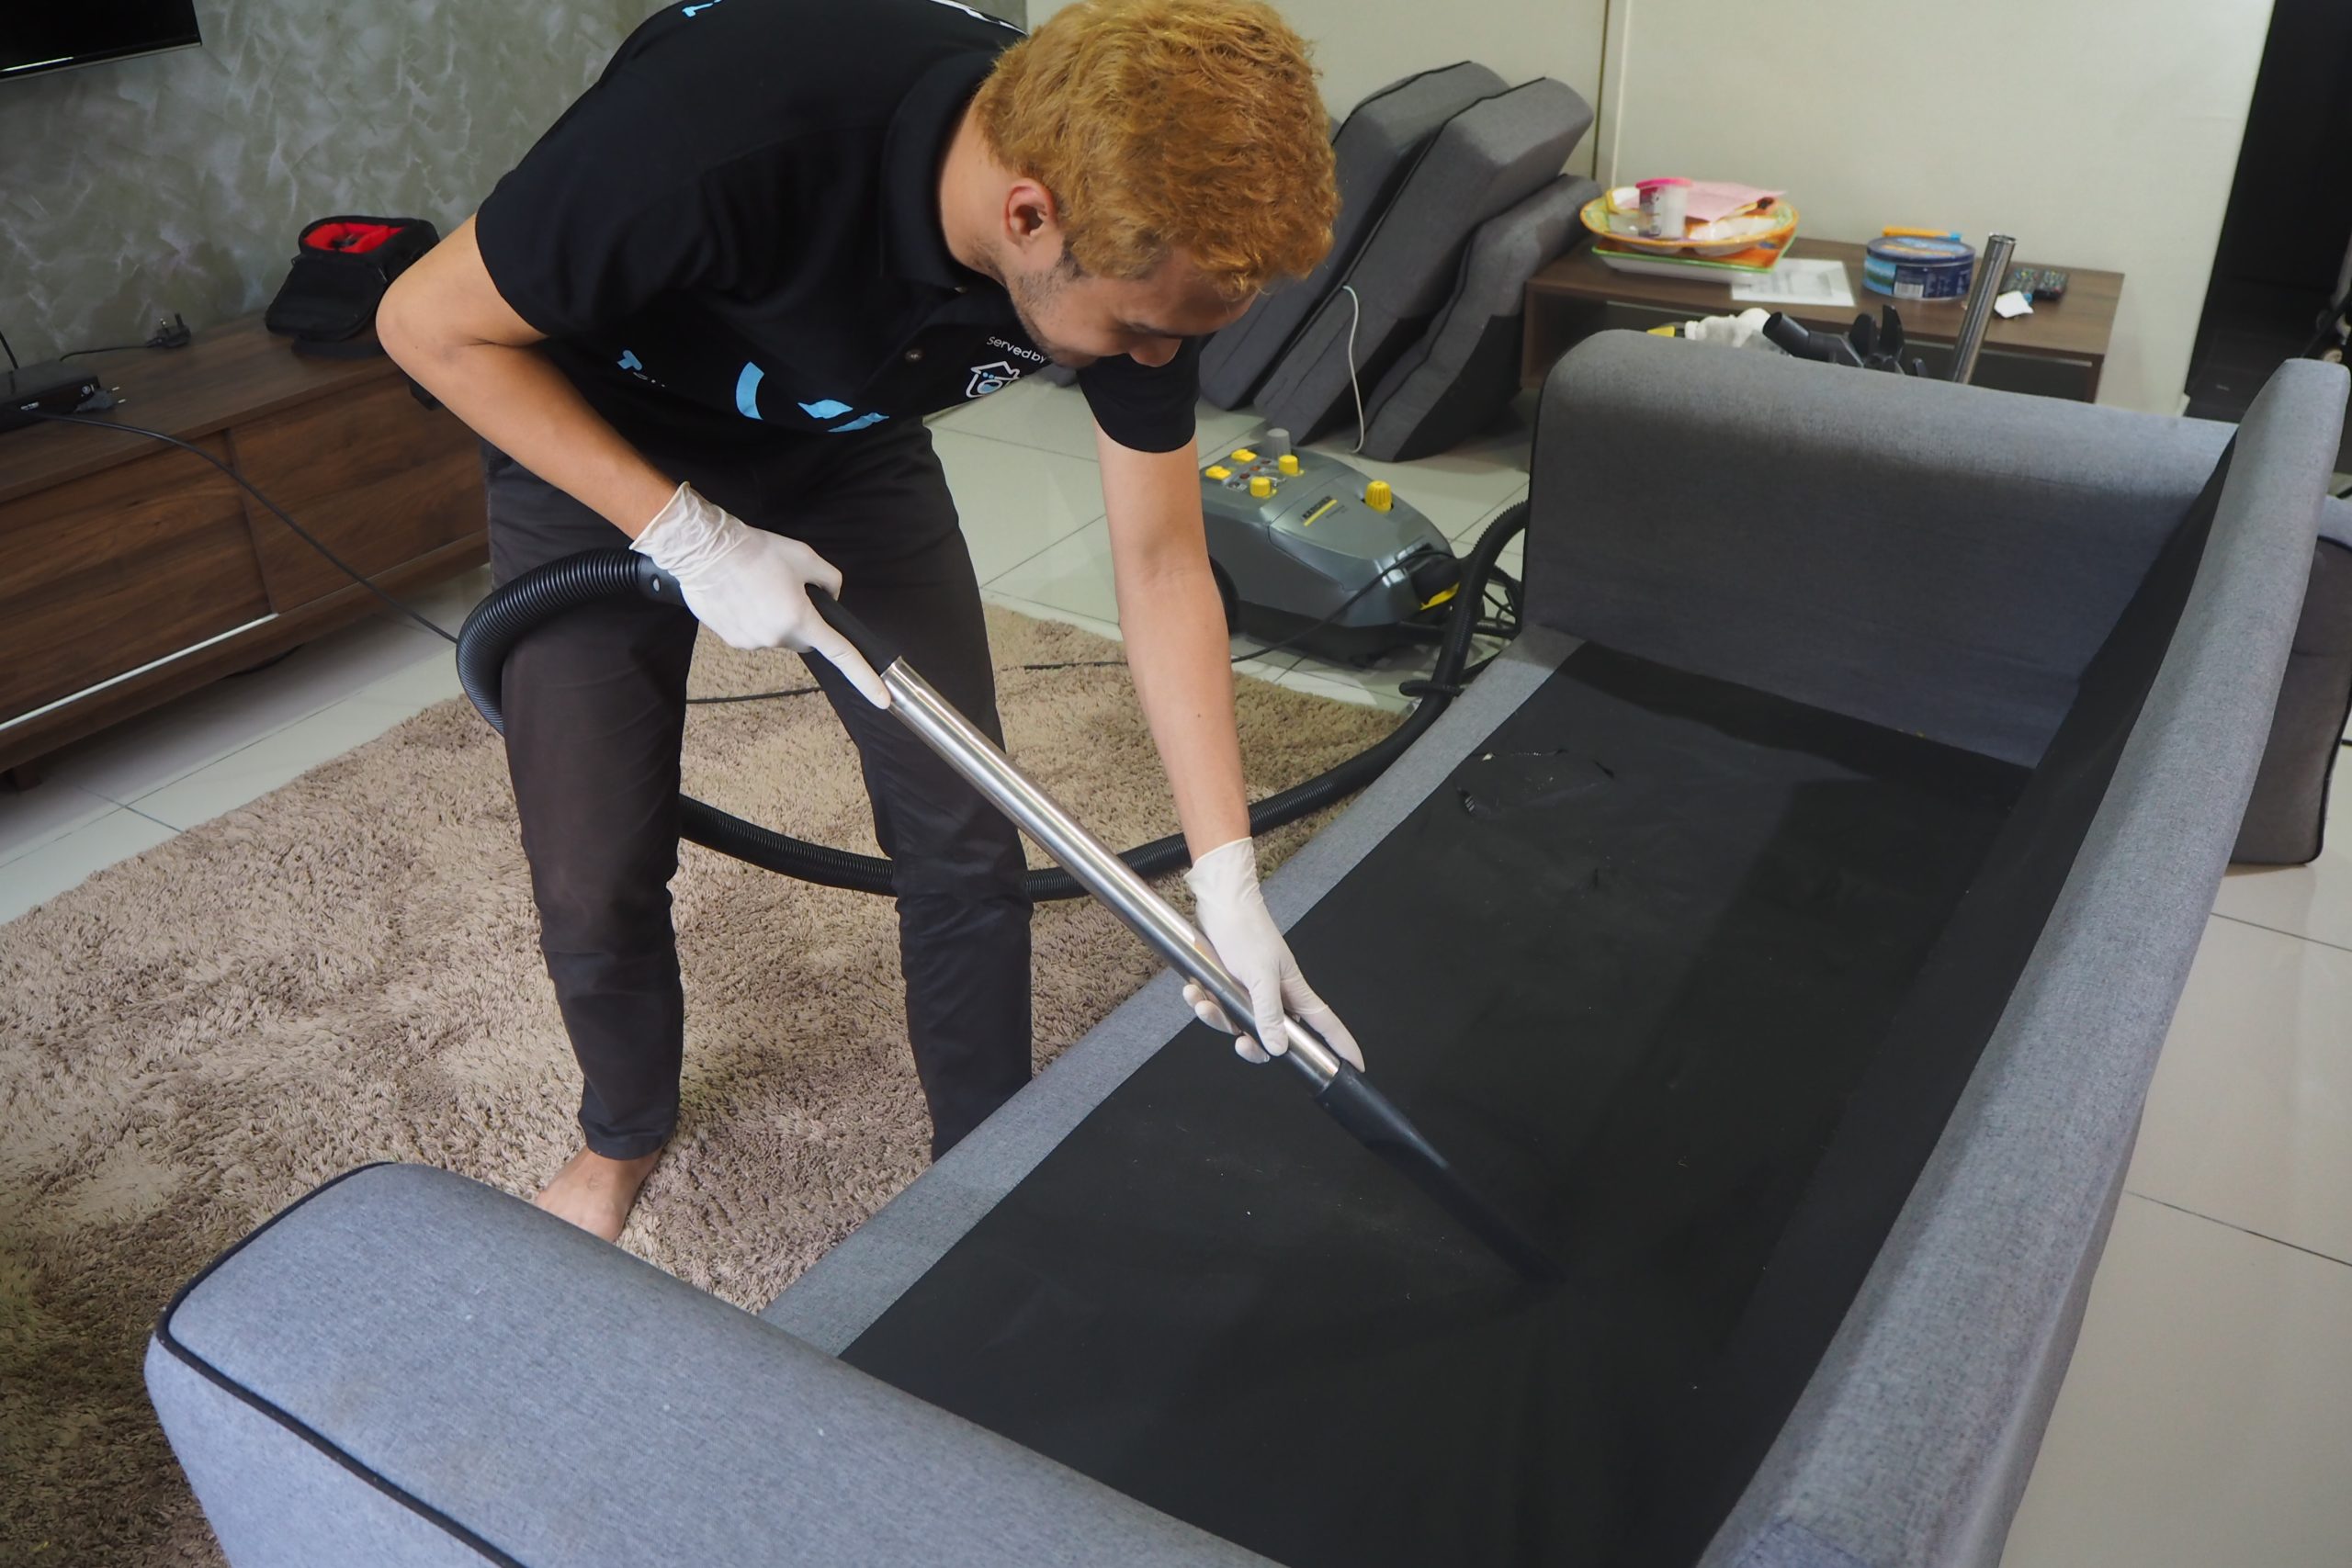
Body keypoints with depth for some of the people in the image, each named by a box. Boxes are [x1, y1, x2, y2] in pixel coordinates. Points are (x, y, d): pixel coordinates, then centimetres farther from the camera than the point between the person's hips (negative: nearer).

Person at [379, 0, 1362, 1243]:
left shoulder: (1139, 234, -25)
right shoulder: (724, 131, -41)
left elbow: (1161, 563, -14)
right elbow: (429, 325, -24)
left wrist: (1228, 879, -17)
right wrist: (688, 535, -28)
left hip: (850, 452, 3)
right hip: (591, 451, -3)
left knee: (965, 843, -2)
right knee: (594, 883, -1)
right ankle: (625, 1135, 33)